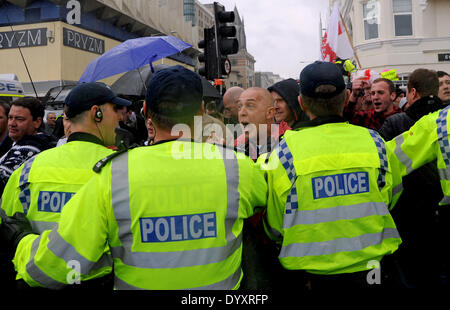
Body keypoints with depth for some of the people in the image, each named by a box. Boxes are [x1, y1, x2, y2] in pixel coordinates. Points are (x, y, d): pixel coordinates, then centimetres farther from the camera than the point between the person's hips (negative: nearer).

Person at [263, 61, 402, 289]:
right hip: (368, 271, 3)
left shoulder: (286, 152, -15)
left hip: (309, 274, -2)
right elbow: (386, 203, 8)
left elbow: (275, 229, -5)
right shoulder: (374, 142, -7)